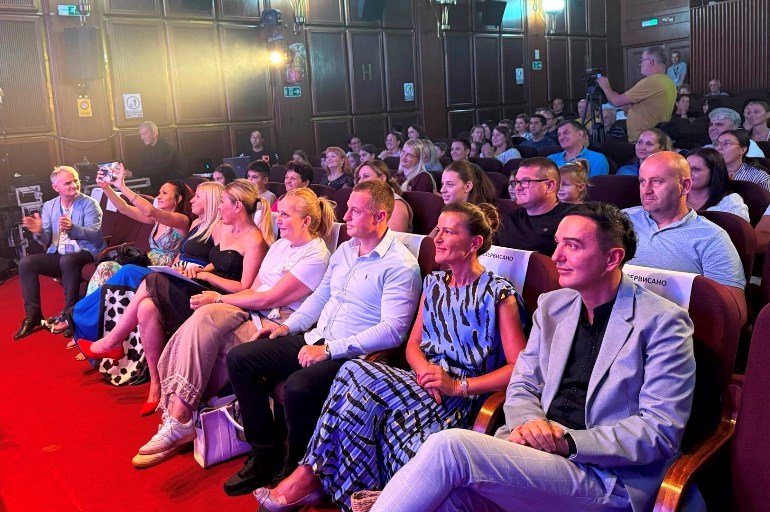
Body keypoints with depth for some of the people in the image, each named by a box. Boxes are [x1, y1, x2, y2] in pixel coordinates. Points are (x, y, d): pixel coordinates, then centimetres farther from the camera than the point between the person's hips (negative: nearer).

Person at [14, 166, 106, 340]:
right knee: (26, 262, -17)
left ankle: (70, 314, -23)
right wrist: (39, 232, -18)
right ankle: (33, 315, -10)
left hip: (85, 253, -5)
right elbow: (46, 241, 6)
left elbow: (94, 234, -18)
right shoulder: (49, 206, 9)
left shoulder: (89, 203, -5)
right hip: (58, 255, 5)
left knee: (68, 260, -37)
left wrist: (72, 228, -36)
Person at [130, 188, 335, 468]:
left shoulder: (316, 255, -9)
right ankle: (178, 420, -22)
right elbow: (253, 290, 15)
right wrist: (215, 301, -3)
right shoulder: (280, 245, 19)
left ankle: (178, 422, -16)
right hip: (251, 313, 8)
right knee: (203, 318, -23)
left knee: (201, 331, -25)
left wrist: (219, 299, -7)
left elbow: (268, 299, -14)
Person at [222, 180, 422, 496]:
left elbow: (392, 330, -21)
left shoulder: (401, 265, -13)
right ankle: (266, 454, 6)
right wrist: (288, 326, 8)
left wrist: (330, 350, -23)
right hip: (316, 339, 9)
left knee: (298, 387, -35)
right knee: (239, 359, 0)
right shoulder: (344, 250, 13)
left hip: (352, 353, -9)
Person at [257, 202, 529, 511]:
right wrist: (425, 369, -8)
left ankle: (311, 475, -13)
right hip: (423, 381, 5)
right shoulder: (433, 283, 14)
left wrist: (458, 385, -16)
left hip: (462, 396, -5)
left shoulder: (499, 294, -5)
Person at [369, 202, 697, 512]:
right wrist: (528, 423, -10)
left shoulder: (663, 322, -5)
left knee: (450, 446, -27)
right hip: (538, 451, 5)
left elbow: (661, 430, -9)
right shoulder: (552, 305, 13)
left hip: (605, 477, -4)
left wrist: (568, 442, -17)